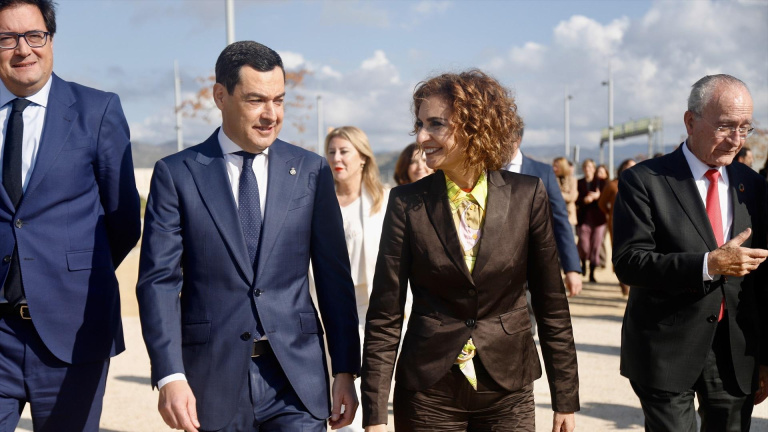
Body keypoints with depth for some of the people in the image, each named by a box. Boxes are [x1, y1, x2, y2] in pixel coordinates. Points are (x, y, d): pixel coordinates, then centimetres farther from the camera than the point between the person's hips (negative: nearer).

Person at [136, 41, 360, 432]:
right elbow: (159, 280, -4)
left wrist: (345, 370, 4)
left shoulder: (311, 171, 5)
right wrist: (169, 376, -15)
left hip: (297, 378, 1)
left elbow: (334, 277, 6)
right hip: (211, 379, -1)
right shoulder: (176, 174, 0)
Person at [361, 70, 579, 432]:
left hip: (508, 387, 1)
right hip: (428, 392, 0)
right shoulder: (406, 203, -6)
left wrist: (565, 400, 3)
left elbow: (551, 304, 1)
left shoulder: (527, 195, -4)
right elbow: (385, 316, -4)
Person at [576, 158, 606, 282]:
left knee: (596, 245, -2)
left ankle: (592, 273, 5)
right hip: (583, 218, 0)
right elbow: (575, 199, 1)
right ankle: (584, 263, 25)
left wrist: (598, 196, -15)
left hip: (598, 218, 0)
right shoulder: (579, 183, 9)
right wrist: (584, 200, -17)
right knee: (584, 245, -8)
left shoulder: (600, 182, 8)